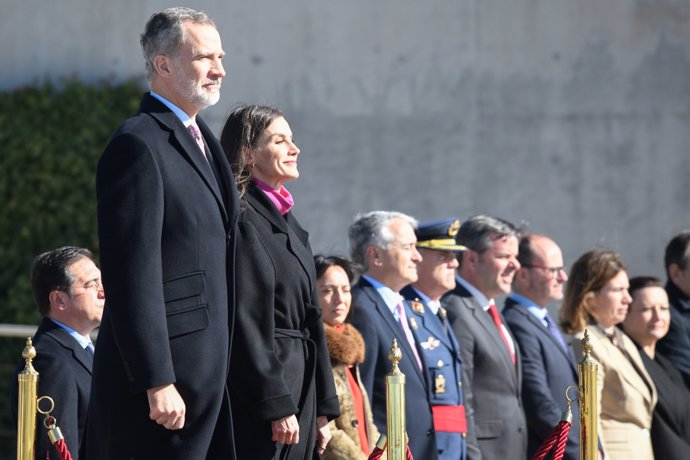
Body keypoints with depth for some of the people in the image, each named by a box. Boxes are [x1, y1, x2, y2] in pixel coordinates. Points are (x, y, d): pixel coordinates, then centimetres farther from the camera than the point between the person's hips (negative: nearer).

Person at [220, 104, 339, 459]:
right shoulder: (244, 220, -10)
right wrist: (278, 406, -18)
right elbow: (248, 321, -16)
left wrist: (324, 407, 16)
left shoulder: (288, 223, 18)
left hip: (299, 383, 9)